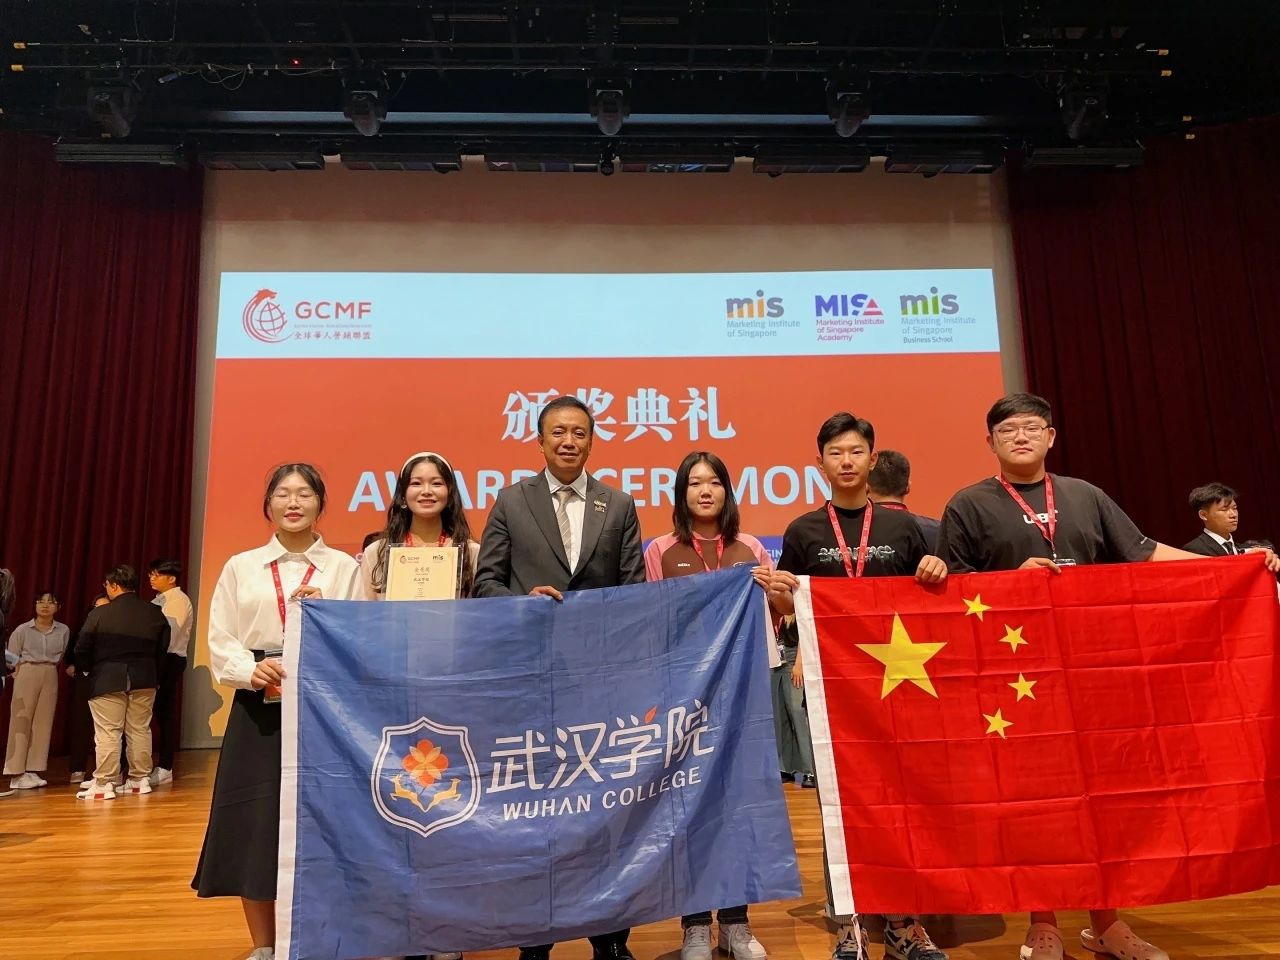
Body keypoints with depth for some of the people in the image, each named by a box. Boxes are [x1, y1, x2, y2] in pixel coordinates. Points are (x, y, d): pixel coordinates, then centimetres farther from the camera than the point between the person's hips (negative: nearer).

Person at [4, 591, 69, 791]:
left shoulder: (63, 631, 4)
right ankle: (17, 773, 2)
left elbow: (64, 656, 8)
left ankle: (33, 771, 10)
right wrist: (20, 678, -3)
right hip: (26, 675, -2)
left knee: (43, 723, 4)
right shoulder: (22, 629, 0)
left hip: (50, 677, 2)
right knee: (21, 722, -2)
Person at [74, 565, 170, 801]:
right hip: (144, 681, 4)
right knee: (140, 730, 10)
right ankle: (140, 779, 16)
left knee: (107, 733, 1)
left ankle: (103, 784, 2)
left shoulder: (100, 613, -9)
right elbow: (162, 649, 6)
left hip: (108, 681, -4)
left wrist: (90, 670, 13)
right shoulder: (155, 614, 3)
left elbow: (82, 650, -5)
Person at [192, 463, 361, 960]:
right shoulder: (240, 566, 10)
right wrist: (251, 671, -14)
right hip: (258, 708, 1)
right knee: (254, 824, 4)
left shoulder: (343, 567, 6)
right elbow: (220, 642, 3)